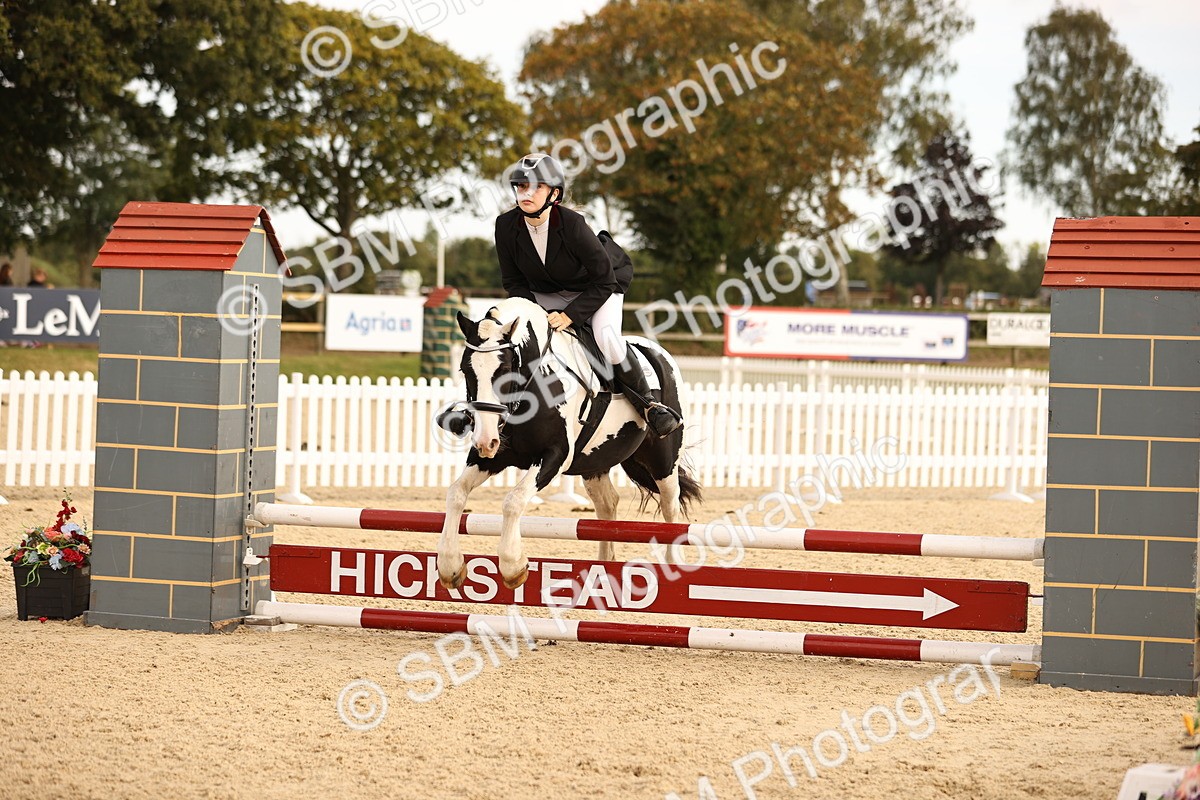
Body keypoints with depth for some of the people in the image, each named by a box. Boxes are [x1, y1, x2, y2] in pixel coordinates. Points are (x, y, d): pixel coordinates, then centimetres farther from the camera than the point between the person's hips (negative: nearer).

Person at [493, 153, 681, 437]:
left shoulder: (572, 224, -30)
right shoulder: (506, 226, -18)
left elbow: (604, 281, -22)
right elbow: (513, 281, -3)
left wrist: (570, 315, -28)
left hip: (596, 292, -5)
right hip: (544, 296, 5)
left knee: (607, 337, -32)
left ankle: (648, 404, -10)